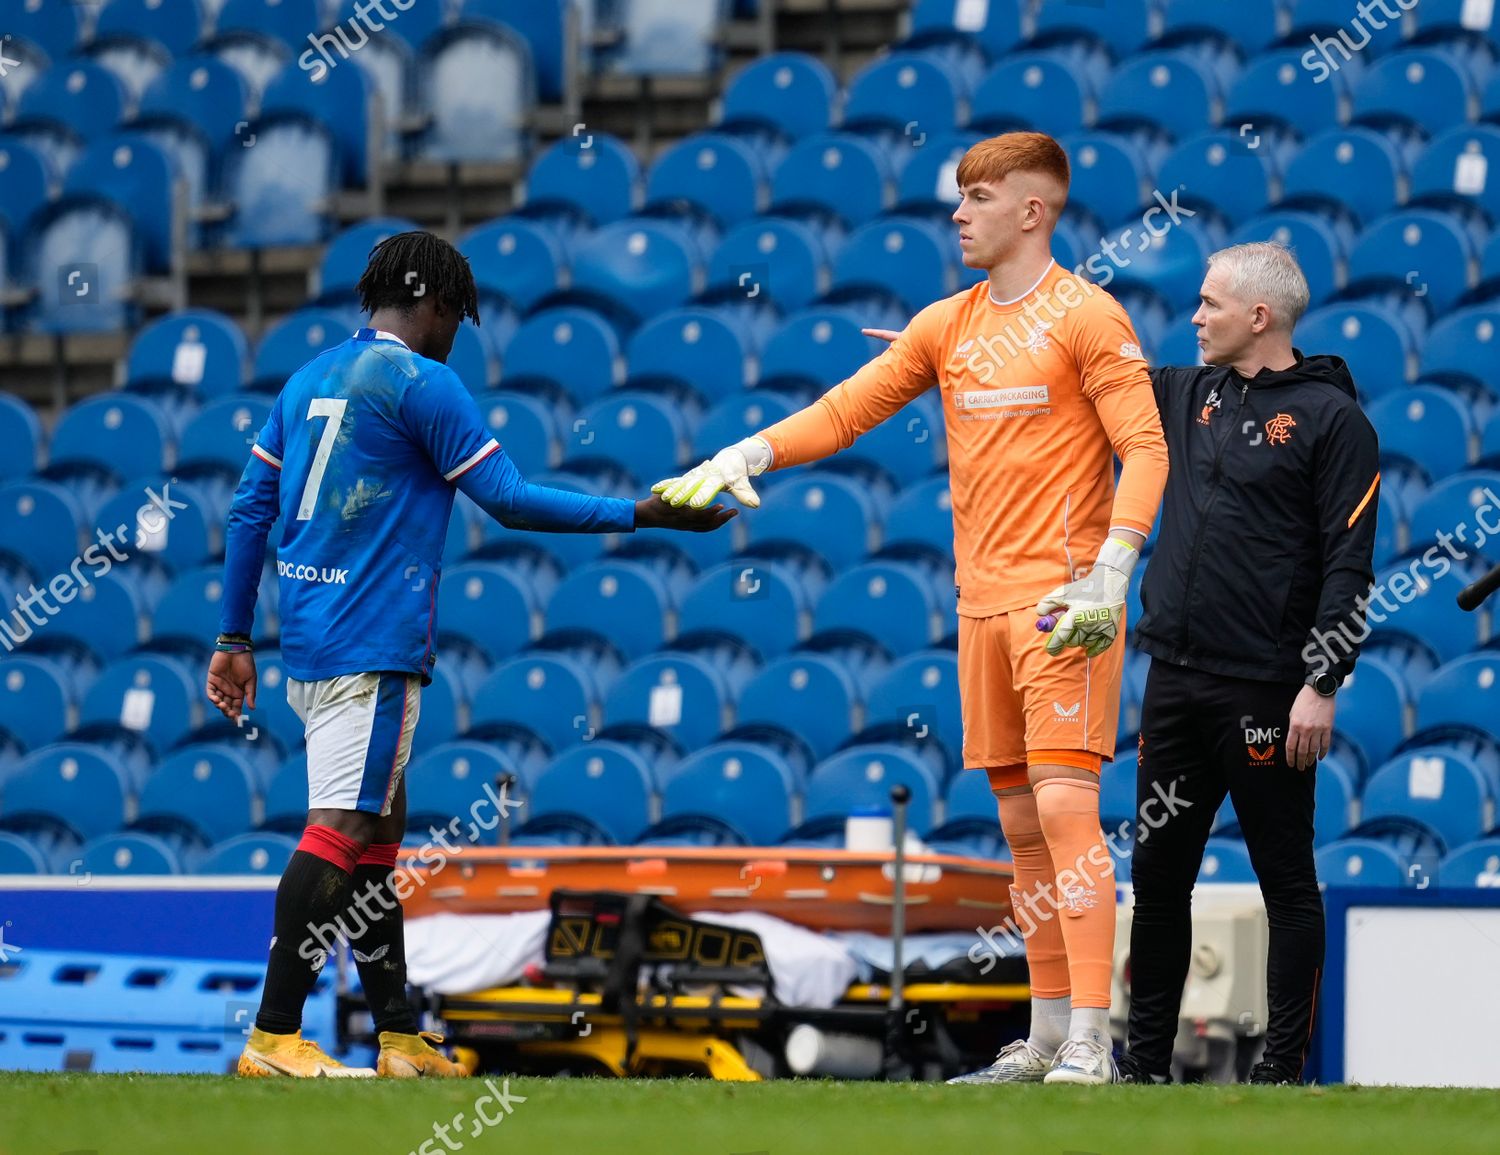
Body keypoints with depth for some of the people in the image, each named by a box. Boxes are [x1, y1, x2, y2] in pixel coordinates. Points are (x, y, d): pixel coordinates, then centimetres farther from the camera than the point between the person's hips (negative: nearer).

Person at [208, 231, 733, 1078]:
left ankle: (402, 1040, 15)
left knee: (379, 827, 13)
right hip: (372, 643, -9)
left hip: (309, 641, 9)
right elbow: (510, 501, -9)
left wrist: (236, 638, 19)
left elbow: (250, 509, 16)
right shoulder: (420, 382, -7)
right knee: (342, 829, -11)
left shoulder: (309, 379, 16)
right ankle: (274, 1038, -16)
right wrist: (644, 514, -3)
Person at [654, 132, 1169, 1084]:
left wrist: (1109, 575, -19)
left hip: (1063, 598, -7)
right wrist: (747, 456, 3)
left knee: (1065, 805, -14)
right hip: (983, 599, 7)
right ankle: (1047, 1038, 13)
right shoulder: (948, 325, 14)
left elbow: (1147, 447, -9)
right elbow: (848, 408, 17)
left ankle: (1091, 1047, -16)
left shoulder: (1086, 316, -5)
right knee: (1022, 822, 8)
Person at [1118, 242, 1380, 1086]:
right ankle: (1148, 1063, 19)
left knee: (1287, 883, 1)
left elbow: (1349, 565, -10)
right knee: (1158, 876, 10)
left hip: (1266, 692, -7)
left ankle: (1284, 1069, 7)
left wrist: (1322, 685, -17)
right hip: (1176, 682, 7)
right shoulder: (1189, 395, 12)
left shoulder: (1331, 417, -7)